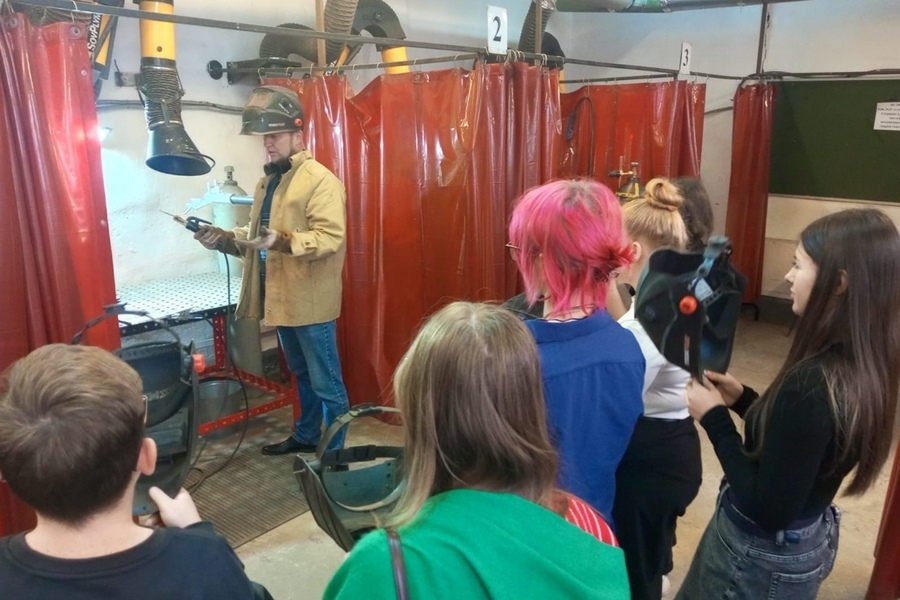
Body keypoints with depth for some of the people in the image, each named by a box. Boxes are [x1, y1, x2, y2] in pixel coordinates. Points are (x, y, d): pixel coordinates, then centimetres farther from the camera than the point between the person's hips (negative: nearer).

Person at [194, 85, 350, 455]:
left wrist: (281, 240, -35)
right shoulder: (268, 181, 14)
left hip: (310, 301, -9)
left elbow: (330, 238, -23)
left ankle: (334, 453, 16)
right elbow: (257, 237, 21)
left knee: (326, 383, 3)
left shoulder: (320, 180, -13)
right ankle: (306, 435, 38)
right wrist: (224, 239, 3)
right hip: (280, 298, 9)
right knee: (302, 376, 23)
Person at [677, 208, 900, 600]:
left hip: (764, 556, -8)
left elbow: (769, 509, -28)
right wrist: (744, 399, 2)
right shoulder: (863, 368, -5)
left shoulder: (812, 383, -33)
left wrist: (714, 418, -21)